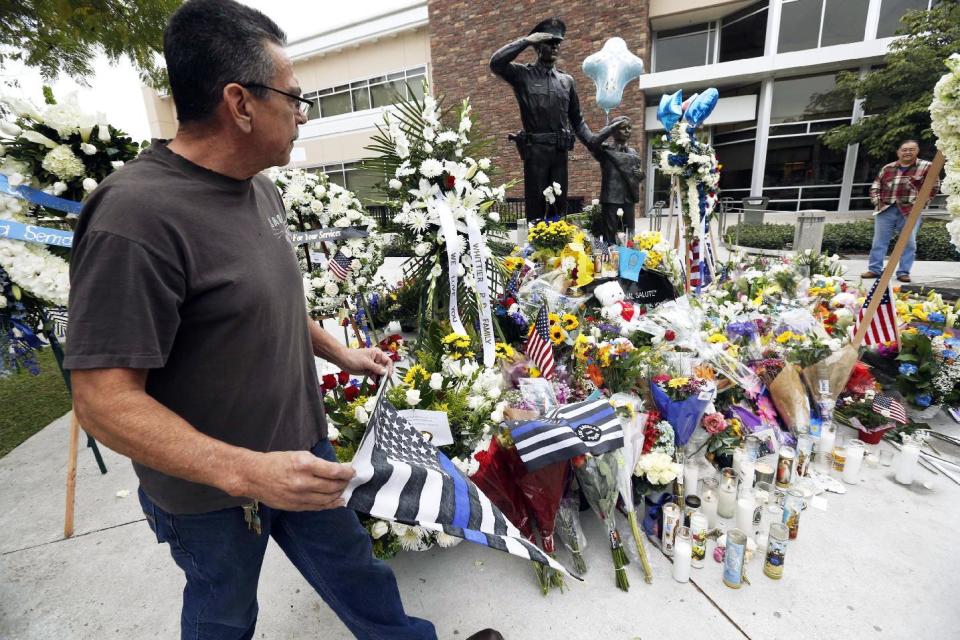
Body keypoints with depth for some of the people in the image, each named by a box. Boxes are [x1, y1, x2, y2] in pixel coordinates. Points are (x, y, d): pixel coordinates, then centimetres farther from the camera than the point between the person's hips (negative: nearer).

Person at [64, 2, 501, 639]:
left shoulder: (261, 187, 1)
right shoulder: (136, 216, -28)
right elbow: (104, 400, -26)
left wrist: (341, 353, 14)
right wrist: (246, 471, -34)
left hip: (299, 450, 7)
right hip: (210, 491, -6)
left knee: (357, 575, 24)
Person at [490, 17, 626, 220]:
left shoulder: (567, 80, 17)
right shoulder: (523, 74, 6)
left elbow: (577, 120, 19)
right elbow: (496, 63, -11)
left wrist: (595, 144, 9)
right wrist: (526, 40, -8)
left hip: (560, 151, 5)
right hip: (535, 149, -4)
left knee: (559, 206, 6)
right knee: (535, 206, -3)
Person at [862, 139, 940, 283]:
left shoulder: (926, 167, 4)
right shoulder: (887, 168, 11)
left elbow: (933, 187, 2)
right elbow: (875, 186, 17)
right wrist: (876, 201, 3)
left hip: (910, 211, -2)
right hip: (885, 209, 2)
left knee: (909, 243, 1)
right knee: (879, 241, 4)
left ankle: (903, 272, 8)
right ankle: (874, 269, 11)